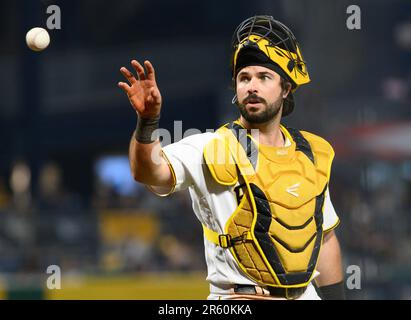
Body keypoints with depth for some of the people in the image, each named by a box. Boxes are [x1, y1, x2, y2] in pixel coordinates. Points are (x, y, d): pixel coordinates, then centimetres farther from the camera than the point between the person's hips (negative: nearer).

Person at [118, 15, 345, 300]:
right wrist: (148, 120, -43)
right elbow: (148, 171, -26)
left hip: (306, 294, 5)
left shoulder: (313, 154, 9)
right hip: (240, 298, -5)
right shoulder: (212, 148, -8)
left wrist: (335, 296, 15)